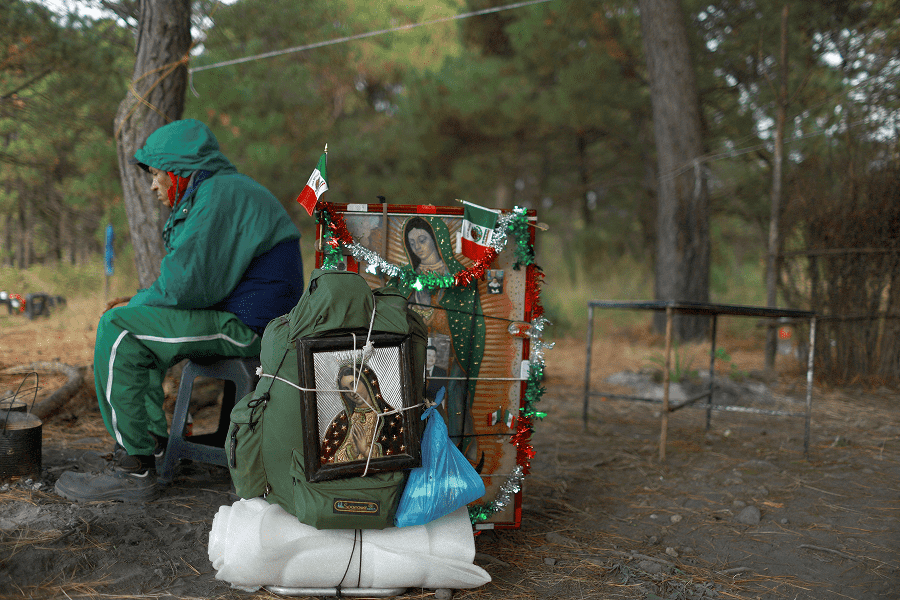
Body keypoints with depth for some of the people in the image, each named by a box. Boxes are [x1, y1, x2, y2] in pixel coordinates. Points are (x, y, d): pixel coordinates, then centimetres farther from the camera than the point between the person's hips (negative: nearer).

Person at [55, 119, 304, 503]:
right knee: (136, 322, 22)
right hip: (233, 316, 11)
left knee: (118, 330, -14)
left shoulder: (220, 194, -14)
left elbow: (185, 283, -21)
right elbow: (194, 276, 23)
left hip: (247, 325, -11)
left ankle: (134, 469, -11)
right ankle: (152, 439, 19)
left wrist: (136, 303, -2)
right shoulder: (219, 191, 21)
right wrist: (137, 304, 9)